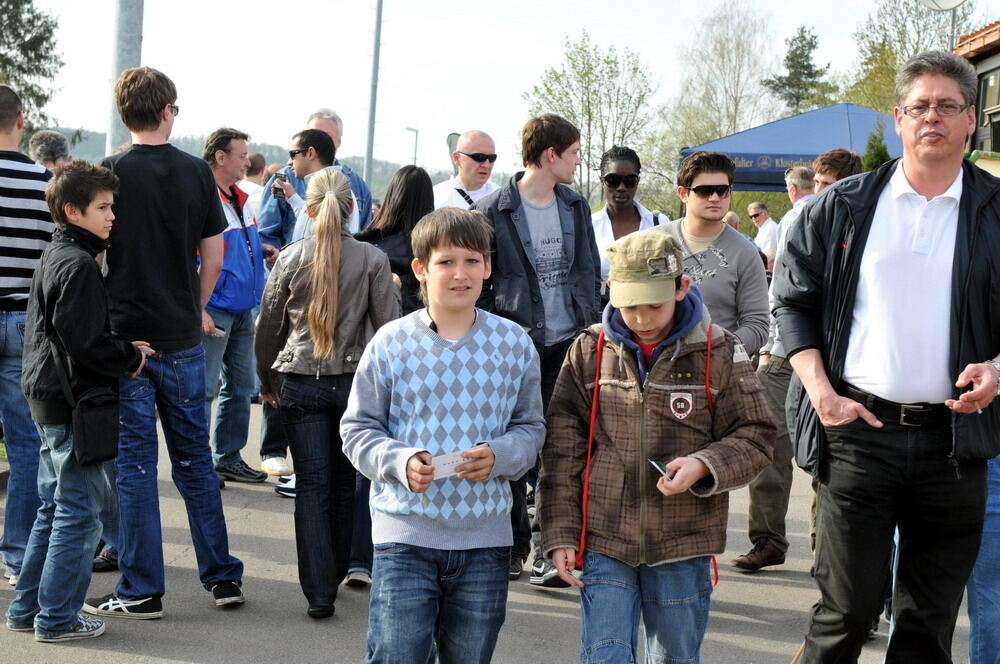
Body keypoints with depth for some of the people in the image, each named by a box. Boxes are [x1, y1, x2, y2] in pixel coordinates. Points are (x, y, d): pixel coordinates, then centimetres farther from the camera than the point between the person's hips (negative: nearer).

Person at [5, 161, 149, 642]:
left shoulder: (53, 257, 15)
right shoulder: (78, 264, -17)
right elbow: (84, 341, -23)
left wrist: (123, 350, 11)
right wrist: (131, 358, -8)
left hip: (49, 399, 10)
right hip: (74, 402, -10)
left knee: (55, 508, 18)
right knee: (79, 512, -1)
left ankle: (26, 610, 25)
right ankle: (57, 619, 7)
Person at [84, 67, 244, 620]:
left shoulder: (110, 172, -7)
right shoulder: (197, 172, 1)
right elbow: (214, 253, 4)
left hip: (124, 335, -3)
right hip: (182, 336, 3)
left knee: (134, 463, 3)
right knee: (194, 457, 13)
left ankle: (142, 590, 8)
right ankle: (222, 576, 19)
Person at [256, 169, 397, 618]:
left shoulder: (291, 258, -3)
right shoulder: (373, 260, -4)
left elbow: (268, 325, 5)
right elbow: (388, 325, -2)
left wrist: (266, 380, 19)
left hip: (301, 383, -1)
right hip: (355, 381, 1)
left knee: (312, 485, 2)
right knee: (343, 484, 15)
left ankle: (320, 592, -3)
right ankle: (334, 575, 28)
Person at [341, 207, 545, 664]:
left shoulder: (514, 343, 2)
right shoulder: (391, 343, -4)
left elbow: (531, 427, 8)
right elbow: (358, 429, 1)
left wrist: (499, 455, -12)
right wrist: (400, 462, -18)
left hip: (485, 540, 2)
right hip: (404, 535, -2)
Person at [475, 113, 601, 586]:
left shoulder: (576, 207, 10)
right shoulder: (493, 211, -4)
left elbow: (589, 272, 15)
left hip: (568, 343, 3)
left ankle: (548, 549, 7)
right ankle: (513, 547, 18)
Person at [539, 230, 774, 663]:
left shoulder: (719, 353, -3)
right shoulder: (590, 351, 1)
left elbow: (755, 437, 2)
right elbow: (562, 450, 3)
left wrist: (703, 466, -18)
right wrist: (560, 534, -2)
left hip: (683, 548, 0)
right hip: (604, 543, 0)